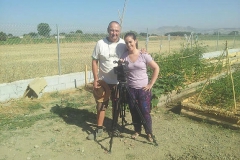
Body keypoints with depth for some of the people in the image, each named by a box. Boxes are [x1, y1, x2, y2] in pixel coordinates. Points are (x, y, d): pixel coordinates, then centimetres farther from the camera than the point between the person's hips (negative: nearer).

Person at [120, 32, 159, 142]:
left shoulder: (144, 55, -8)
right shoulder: (124, 56, -1)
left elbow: (156, 68, -3)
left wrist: (151, 84, -7)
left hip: (143, 89, -3)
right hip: (131, 89, 3)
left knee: (145, 112, 1)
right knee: (134, 112, 12)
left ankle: (149, 133, 21)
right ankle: (137, 131, 32)